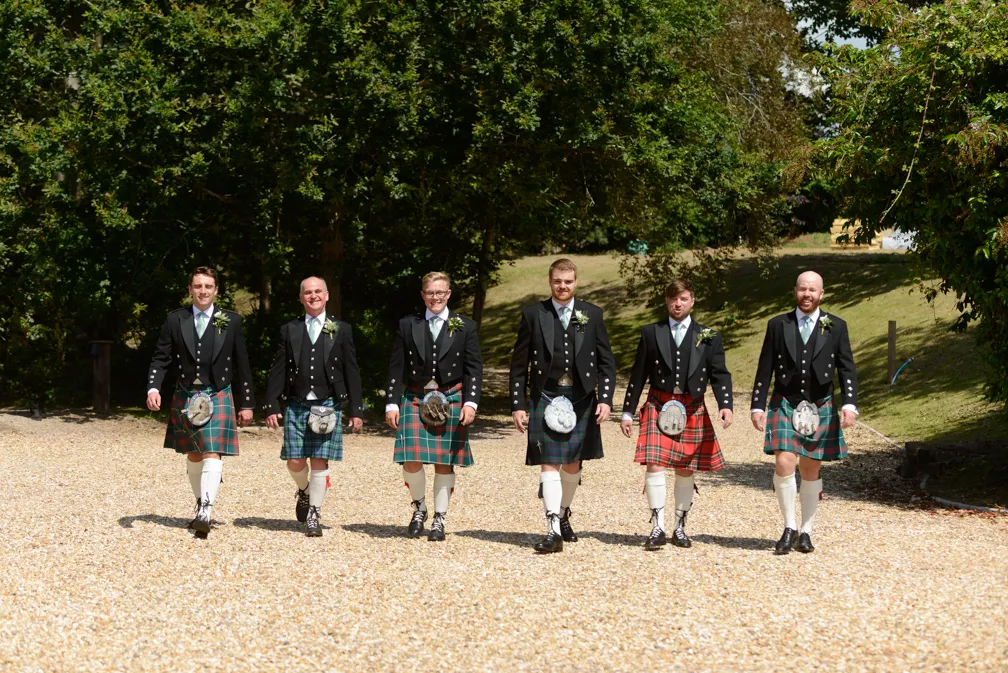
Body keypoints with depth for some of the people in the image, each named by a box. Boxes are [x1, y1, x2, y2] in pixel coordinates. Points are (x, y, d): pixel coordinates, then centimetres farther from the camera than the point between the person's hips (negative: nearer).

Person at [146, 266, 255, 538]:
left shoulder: (231, 321, 1)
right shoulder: (175, 320, 4)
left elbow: (242, 365, 4)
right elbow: (161, 359, 3)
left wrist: (247, 404, 4)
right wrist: (153, 388, -14)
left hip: (218, 397, -3)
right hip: (185, 398, 3)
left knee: (212, 454, -15)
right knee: (193, 456, 13)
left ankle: (206, 511, -24)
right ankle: (201, 505, 27)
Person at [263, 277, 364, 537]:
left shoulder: (341, 330, 6)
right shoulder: (289, 330, 9)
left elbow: (351, 372, 5)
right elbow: (278, 371, 8)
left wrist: (356, 410, 0)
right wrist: (271, 406, 0)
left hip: (328, 405, -1)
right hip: (296, 405, 1)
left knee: (320, 462, -4)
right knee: (295, 462, -1)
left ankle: (314, 515, 7)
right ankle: (304, 492, 31)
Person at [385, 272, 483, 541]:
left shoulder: (465, 327, 5)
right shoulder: (407, 326, 7)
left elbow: (474, 368, 2)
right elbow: (396, 368, 6)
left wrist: (471, 402, -9)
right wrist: (392, 404, -1)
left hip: (450, 401, 0)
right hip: (415, 400, 0)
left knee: (445, 462, 2)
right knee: (412, 461, -10)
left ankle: (439, 520, 14)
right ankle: (419, 507, 16)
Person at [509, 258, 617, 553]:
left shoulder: (592, 314, 5)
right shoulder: (533, 314, 2)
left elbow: (606, 362, 7)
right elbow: (519, 365, 4)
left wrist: (605, 399, -4)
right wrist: (518, 405, -1)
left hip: (581, 399, 2)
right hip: (545, 398, -2)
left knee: (573, 464, 11)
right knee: (549, 462, -10)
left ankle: (563, 514, 34)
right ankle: (553, 530, -14)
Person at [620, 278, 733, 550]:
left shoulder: (708, 336, 6)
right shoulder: (651, 333, 6)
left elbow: (720, 374, 2)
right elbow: (638, 375, 7)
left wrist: (725, 405, -15)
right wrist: (627, 412, 5)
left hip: (693, 411, 1)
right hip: (658, 407, -1)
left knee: (686, 470, 6)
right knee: (655, 465, -13)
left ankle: (680, 527, 18)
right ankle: (658, 527, -7)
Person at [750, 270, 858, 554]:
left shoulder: (835, 327, 4)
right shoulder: (778, 325, 4)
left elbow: (846, 369, 1)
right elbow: (765, 370, 6)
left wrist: (849, 404, -11)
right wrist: (757, 406, 0)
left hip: (820, 408, 0)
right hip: (785, 404, 0)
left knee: (811, 470, 6)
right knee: (784, 464, -15)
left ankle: (806, 531, 17)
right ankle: (789, 528, -1)